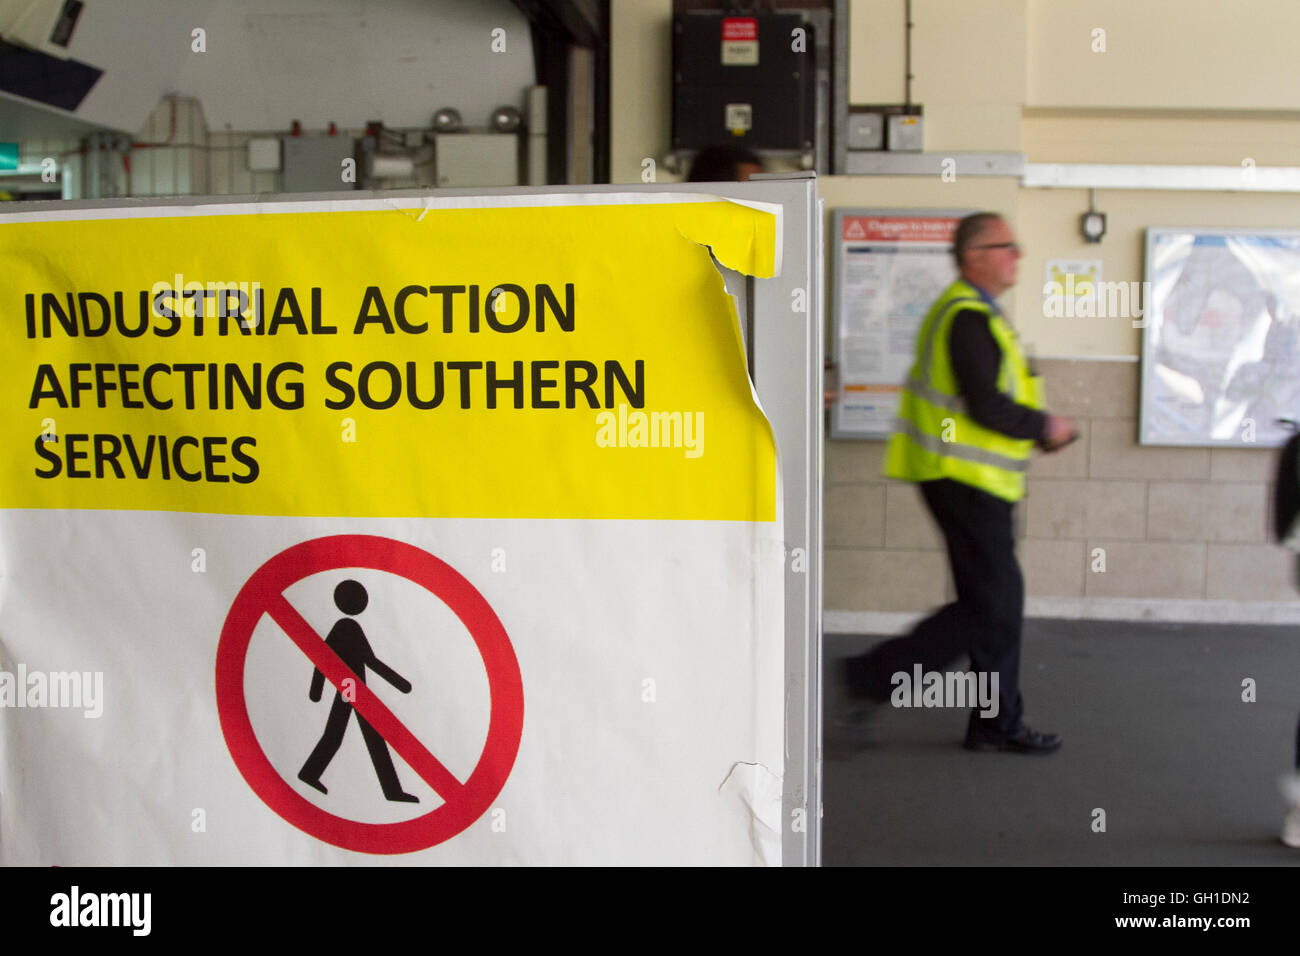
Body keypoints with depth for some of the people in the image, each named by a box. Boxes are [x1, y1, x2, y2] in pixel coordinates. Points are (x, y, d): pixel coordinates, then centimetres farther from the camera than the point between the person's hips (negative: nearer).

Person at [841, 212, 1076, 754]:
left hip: (969, 480, 11)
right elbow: (985, 405, -24)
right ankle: (872, 677, -3)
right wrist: (1045, 426, -10)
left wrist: (1036, 431, 12)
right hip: (966, 482, -11)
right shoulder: (969, 317, -16)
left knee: (998, 603, 13)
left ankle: (997, 723, 20)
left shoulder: (973, 313, 18)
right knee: (991, 606, -7)